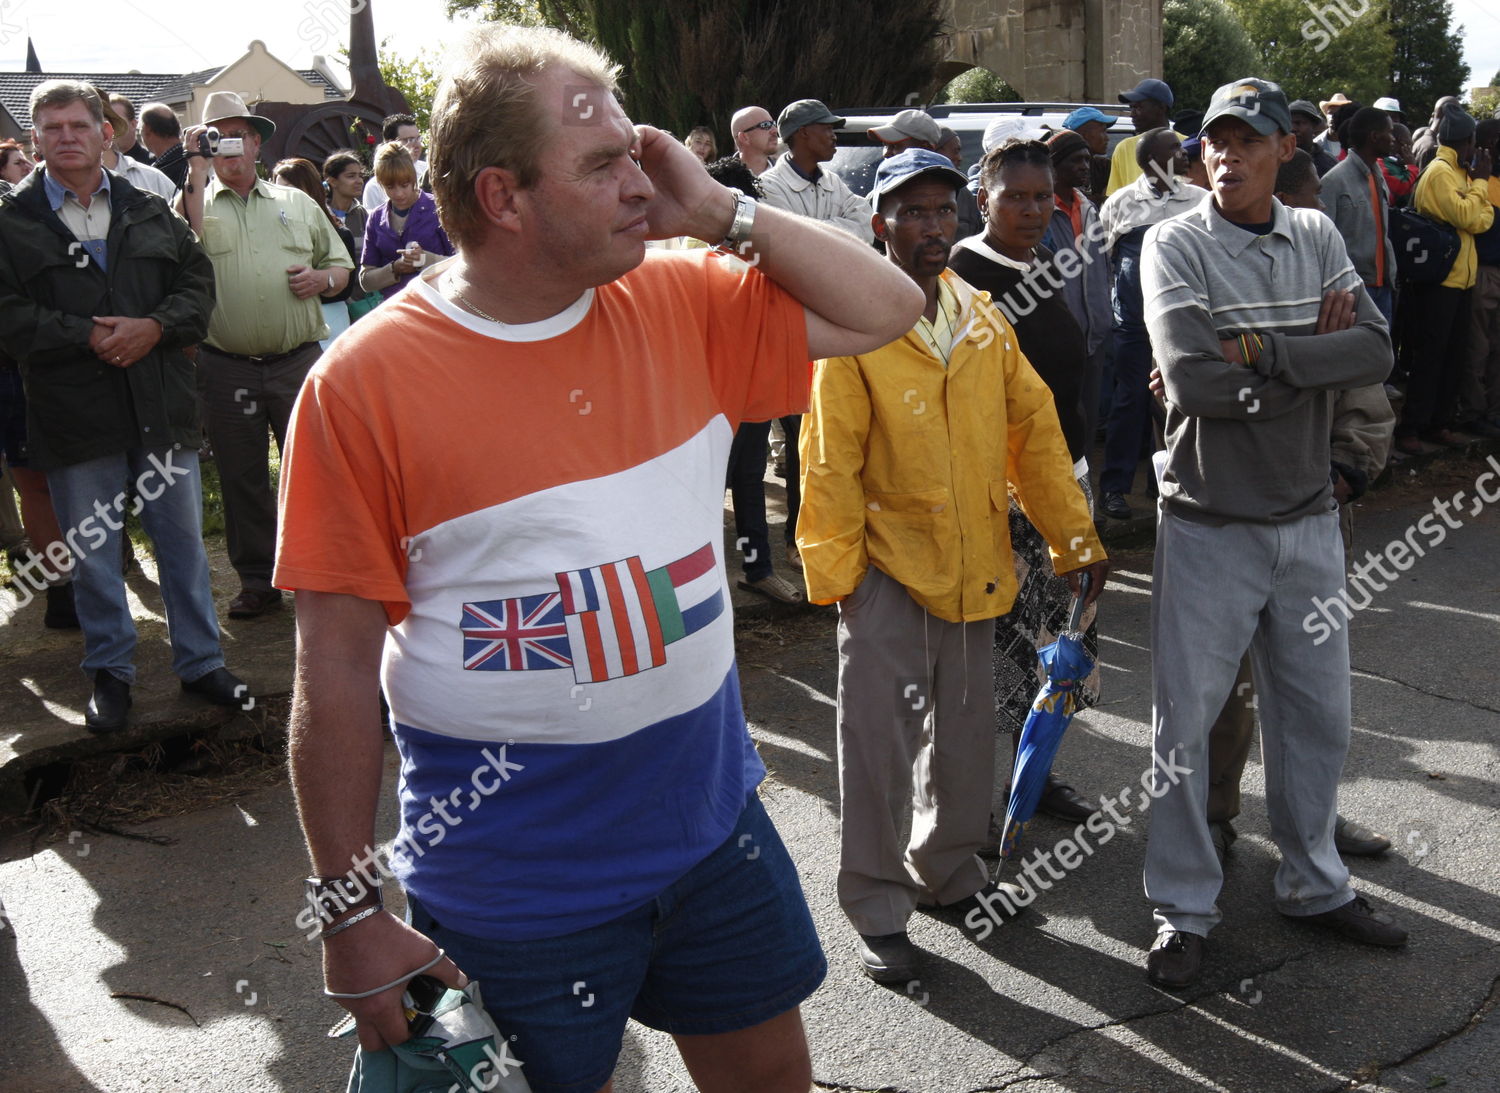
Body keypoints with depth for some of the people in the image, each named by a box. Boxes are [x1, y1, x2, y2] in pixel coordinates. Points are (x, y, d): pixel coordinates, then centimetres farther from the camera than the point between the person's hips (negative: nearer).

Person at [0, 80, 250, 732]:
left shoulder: (149, 212, 10)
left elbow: (198, 281, 6)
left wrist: (154, 326, -12)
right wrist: (90, 337, -18)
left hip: (163, 409, 2)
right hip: (74, 416, -2)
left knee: (183, 542, 9)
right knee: (92, 553, 9)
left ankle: (200, 661, 22)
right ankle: (110, 672, 23)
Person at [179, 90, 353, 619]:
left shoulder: (297, 203, 13)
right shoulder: (198, 201, 8)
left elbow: (342, 265, 17)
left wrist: (322, 279, -5)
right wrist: (196, 170, -13)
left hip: (298, 361, 0)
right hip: (226, 369, 0)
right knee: (241, 476, 8)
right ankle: (257, 579, 19)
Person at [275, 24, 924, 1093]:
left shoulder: (680, 305, -2)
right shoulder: (365, 382, -15)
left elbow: (887, 310, 3)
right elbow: (338, 667, -12)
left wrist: (717, 211, -8)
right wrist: (352, 913, -8)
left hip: (714, 823, 5)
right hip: (513, 882, -4)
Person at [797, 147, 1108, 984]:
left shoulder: (985, 322, 7)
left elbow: (1035, 431, 7)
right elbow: (831, 461, -8)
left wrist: (1076, 539, 3)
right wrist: (836, 571, -10)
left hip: (974, 569, 5)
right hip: (887, 569, -5)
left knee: (966, 734, 16)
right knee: (880, 742, 0)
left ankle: (948, 870, 37)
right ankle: (879, 910, 15)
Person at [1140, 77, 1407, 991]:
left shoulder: (1316, 237, 4)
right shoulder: (1176, 246, -9)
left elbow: (1376, 351, -10)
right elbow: (1195, 382, -24)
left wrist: (1262, 350, -21)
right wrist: (1313, 350, -14)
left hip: (1309, 520, 5)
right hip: (1210, 526, -4)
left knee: (1320, 713, 16)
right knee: (1186, 723, 3)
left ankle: (1315, 883, 35)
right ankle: (1184, 909, 19)